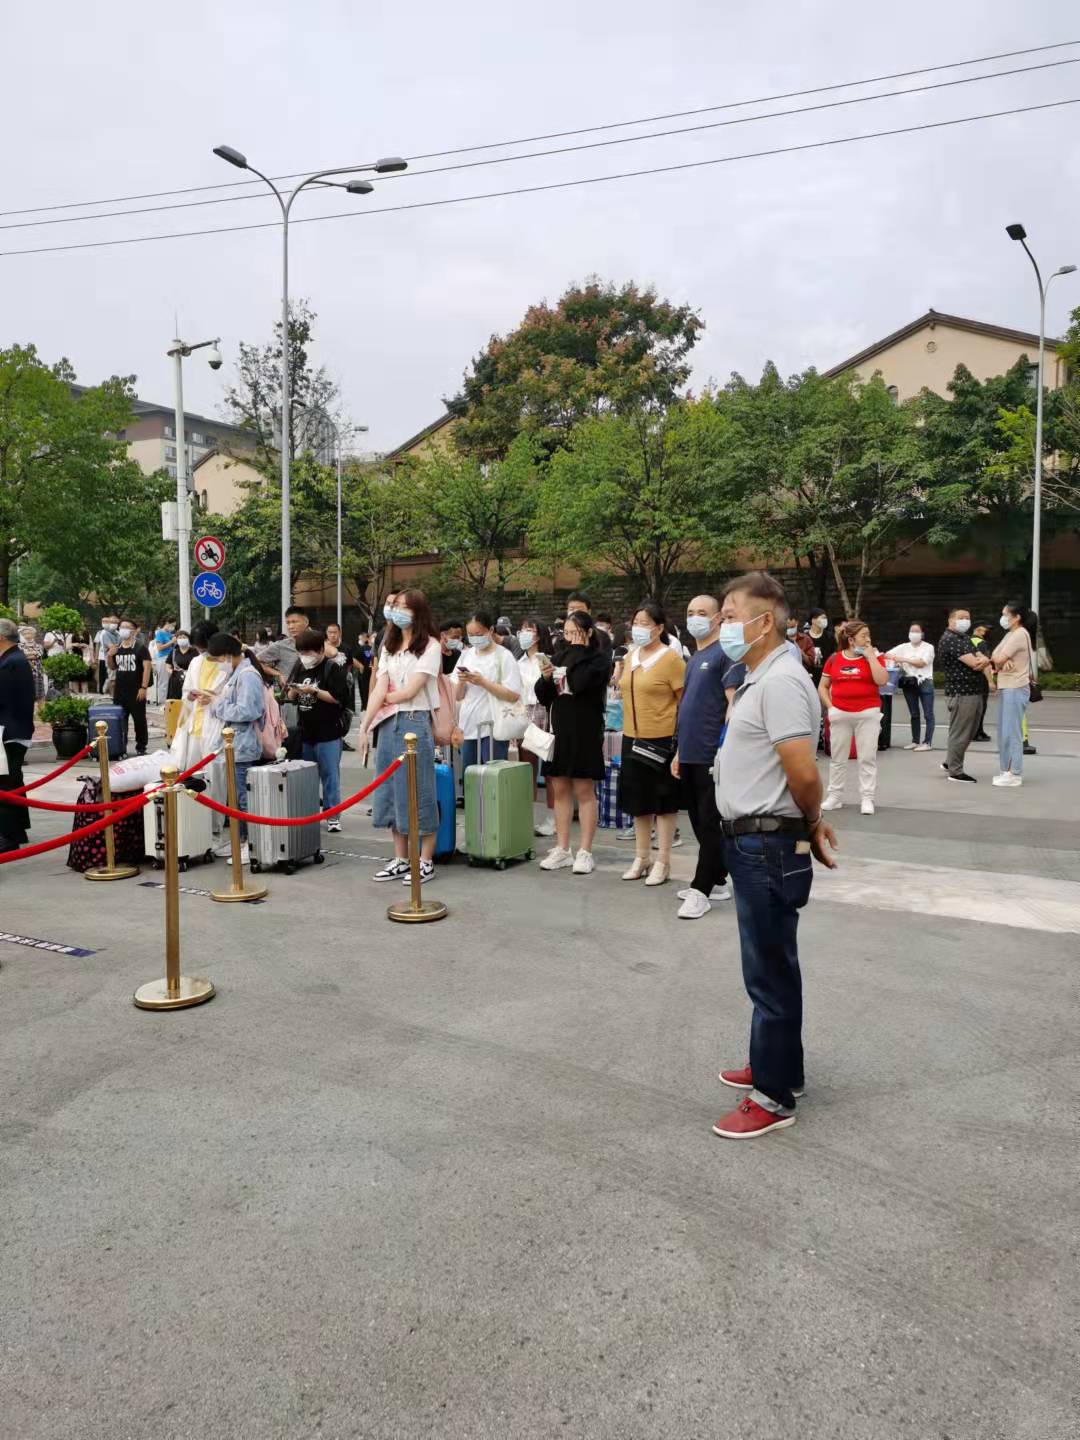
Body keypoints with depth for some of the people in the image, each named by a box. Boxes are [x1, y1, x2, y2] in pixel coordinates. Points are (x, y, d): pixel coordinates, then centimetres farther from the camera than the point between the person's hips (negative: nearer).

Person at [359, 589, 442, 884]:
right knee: (392, 791, 10)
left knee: (419, 792, -2)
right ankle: (400, 860, 20)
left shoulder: (430, 646, -4)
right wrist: (364, 726, -3)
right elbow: (379, 689, 5)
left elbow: (411, 690, -11)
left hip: (415, 722, -7)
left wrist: (388, 698, 5)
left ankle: (425, 861, 7)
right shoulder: (389, 647, 15)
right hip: (388, 724, 7)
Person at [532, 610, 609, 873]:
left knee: (584, 792, 0)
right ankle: (562, 849, 16)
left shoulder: (599, 659, -3)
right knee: (560, 791, 8)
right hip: (559, 730, 5)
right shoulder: (559, 656, 11)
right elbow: (543, 697, 10)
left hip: (586, 732, -5)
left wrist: (577, 652, -9)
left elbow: (579, 684, -21)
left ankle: (585, 852, 6)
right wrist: (545, 678, -10)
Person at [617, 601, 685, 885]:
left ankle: (662, 862, 14)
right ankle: (641, 858, 27)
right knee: (639, 801, 15)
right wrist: (628, 730, 17)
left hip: (661, 740, -7)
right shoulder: (630, 657, 10)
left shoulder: (670, 659, -11)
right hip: (632, 739, 7)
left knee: (664, 802, 4)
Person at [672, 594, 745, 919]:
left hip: (712, 755, -9)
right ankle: (718, 881, 24)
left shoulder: (726, 653, -8)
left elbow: (734, 703, -15)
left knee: (710, 823, -2)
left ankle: (701, 890, 3)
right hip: (690, 754, 9)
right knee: (699, 822, 14)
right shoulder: (693, 658, 17)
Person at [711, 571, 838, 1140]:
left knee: (770, 970, 1)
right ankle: (777, 1066, 35)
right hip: (752, 842, 10)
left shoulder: (781, 681, -19)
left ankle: (774, 1096, 14)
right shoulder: (758, 679, 13)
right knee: (768, 965, 20)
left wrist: (811, 825, -7)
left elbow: (803, 774, -25)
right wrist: (811, 824, 11)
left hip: (768, 846, -10)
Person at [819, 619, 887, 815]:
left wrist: (870, 655, -11)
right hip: (840, 714, 2)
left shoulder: (874, 657, 2)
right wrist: (830, 706, -2)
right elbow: (822, 686, 10)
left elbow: (881, 680, -16)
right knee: (838, 758, 10)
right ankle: (835, 797, 20)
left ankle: (867, 798, 7)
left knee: (867, 758, 0)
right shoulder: (834, 659, 5)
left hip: (867, 713, -1)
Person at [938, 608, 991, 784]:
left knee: (969, 732, 18)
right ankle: (955, 771, 7)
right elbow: (975, 663, -20)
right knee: (960, 733, -2)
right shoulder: (950, 639, -14)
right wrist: (987, 660, -1)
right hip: (961, 693, -10)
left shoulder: (965, 638, 19)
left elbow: (982, 660, 8)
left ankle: (950, 762, 31)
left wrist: (984, 661, -14)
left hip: (974, 692, 10)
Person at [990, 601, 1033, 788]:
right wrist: (1003, 662, -12)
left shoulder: (1019, 634, -15)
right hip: (1005, 688, 10)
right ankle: (1006, 770, 19)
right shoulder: (1010, 634, 16)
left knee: (1012, 732, -6)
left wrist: (997, 663, 5)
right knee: (1004, 732, 12)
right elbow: (995, 657, 10)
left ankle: (1015, 774, -2)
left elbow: (999, 661, -18)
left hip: (1015, 689, -10)